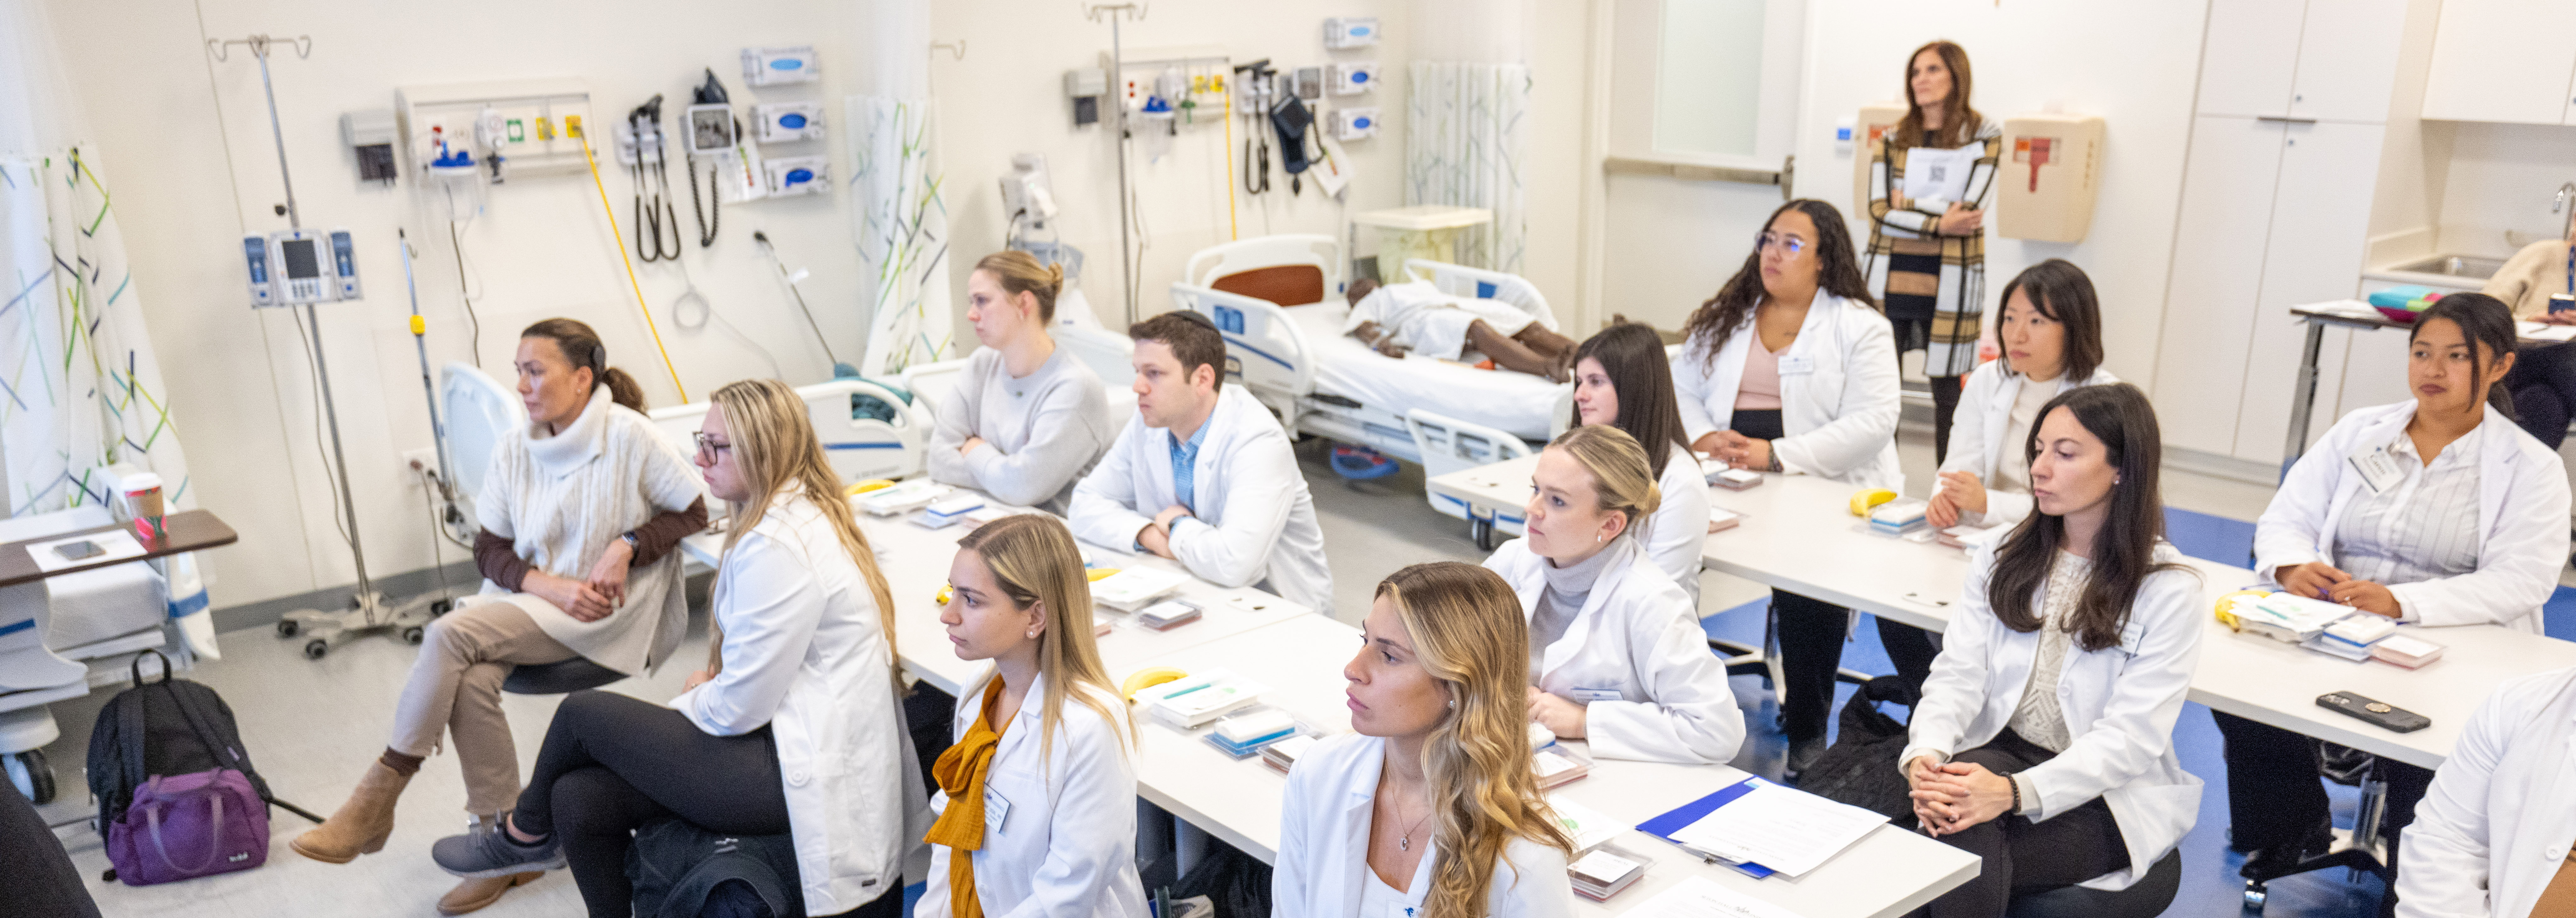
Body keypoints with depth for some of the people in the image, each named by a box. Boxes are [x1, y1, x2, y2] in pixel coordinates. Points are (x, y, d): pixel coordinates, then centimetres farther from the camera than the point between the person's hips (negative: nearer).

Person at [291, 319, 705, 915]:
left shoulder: (628, 435, -10)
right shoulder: (514, 453, 6)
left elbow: (694, 513, -5)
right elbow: (490, 550, 6)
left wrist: (627, 545, -19)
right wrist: (552, 586, -13)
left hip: (607, 614, -5)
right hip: (534, 606, 5)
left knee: (450, 634, -25)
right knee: (471, 681, -26)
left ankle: (378, 801, -11)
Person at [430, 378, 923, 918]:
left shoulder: (778, 548, -22)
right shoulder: (795, 514, 11)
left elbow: (737, 709, -18)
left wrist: (682, 706, 2)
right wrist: (712, 681, 5)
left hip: (802, 773, -9)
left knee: (583, 714, 1)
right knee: (582, 800, 1)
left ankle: (526, 835, 31)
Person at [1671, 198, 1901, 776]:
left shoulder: (1859, 326, 2)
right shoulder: (1725, 318, 20)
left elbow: (1873, 422, -9)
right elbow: (1681, 389, 17)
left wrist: (1777, 455, -19)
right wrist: (1704, 436, -7)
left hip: (1825, 486, -4)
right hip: (1728, 482, 4)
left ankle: (1808, 731, -11)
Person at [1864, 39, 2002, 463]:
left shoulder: (1985, 136, 2)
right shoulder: (1892, 140, 9)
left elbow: (1968, 207, -10)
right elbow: (1880, 211, -3)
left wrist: (1909, 204, -4)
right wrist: (1937, 224, -12)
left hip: (1947, 283, -3)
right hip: (1891, 279, 3)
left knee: (1947, 391, 2)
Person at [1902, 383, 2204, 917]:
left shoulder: (2169, 589, -6)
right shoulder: (2002, 558, 9)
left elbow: (2132, 736, -14)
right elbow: (1959, 672, -1)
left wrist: (2015, 792, -30)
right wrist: (1926, 753, -23)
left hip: (2106, 796, -3)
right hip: (1998, 751, 3)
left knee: (1966, 863, -31)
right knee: (1966, 833, -34)